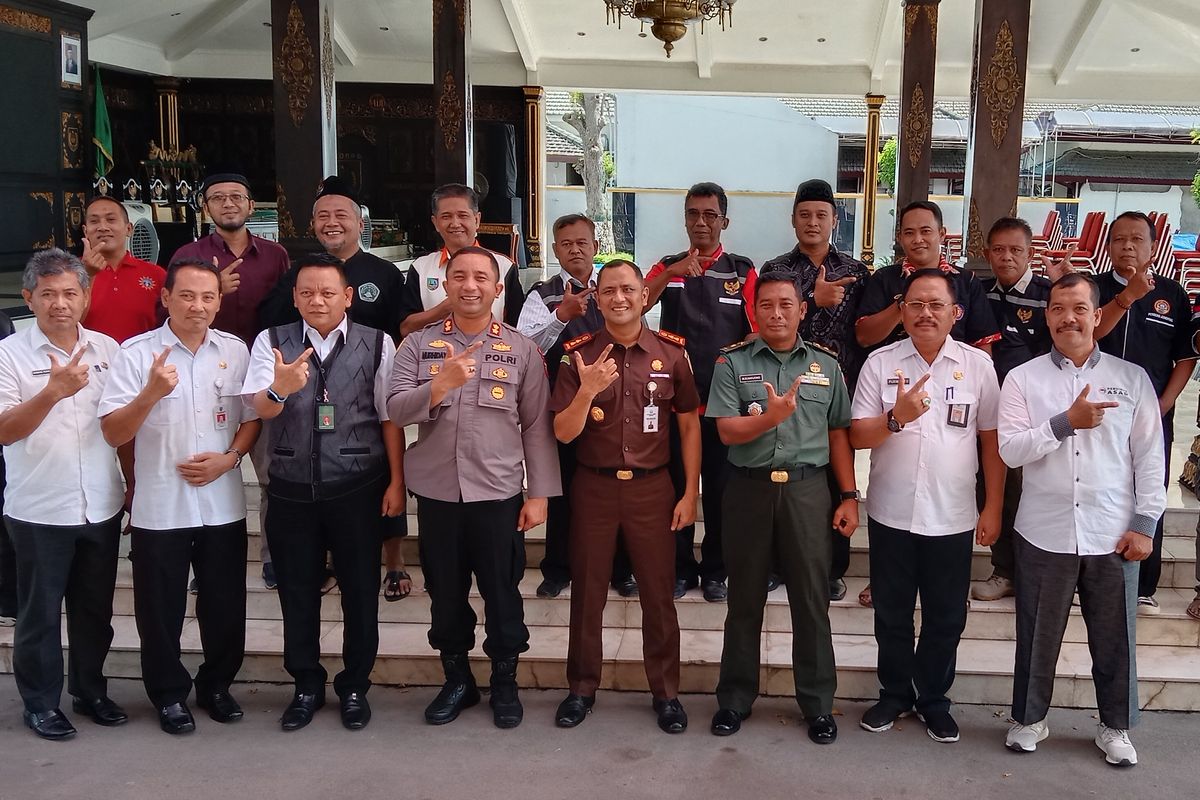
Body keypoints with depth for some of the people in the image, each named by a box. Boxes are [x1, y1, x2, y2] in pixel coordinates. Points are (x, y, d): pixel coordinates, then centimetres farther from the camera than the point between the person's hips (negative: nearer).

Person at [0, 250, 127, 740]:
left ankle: (90, 690, 32)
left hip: (101, 508, 3)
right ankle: (40, 702, 24)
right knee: (40, 612, 9)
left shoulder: (107, 350, 4)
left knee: (95, 608, 15)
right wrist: (54, 391, -29)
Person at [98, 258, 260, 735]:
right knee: (161, 610, 10)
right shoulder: (137, 353, -7)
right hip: (159, 508, -2)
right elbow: (113, 433, -11)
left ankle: (217, 685, 34)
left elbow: (252, 417, 8)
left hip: (223, 504, 3)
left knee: (225, 605, 14)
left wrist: (229, 458, -10)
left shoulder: (235, 351, 2)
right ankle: (170, 695, 28)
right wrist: (151, 394, -27)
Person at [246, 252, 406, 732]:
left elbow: (390, 417, 0)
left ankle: (354, 687, 27)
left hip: (358, 488, -1)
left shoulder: (378, 345, -3)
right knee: (297, 593, 12)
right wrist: (279, 389, -37)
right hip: (291, 490, 1)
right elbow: (260, 409, -14)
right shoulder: (271, 343, -1)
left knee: (360, 592, 8)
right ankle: (307, 686, 30)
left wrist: (396, 481, -2)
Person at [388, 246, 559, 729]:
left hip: (498, 493, -1)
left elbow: (537, 426, 0)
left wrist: (539, 494, -3)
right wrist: (441, 383, -25)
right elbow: (396, 410, -9)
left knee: (502, 593, 9)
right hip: (436, 492, 1)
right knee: (445, 593, 13)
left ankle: (505, 683, 28)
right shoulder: (418, 345, 3)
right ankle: (457, 680, 32)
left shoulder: (522, 350, 1)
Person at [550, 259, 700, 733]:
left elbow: (689, 425, 3)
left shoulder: (671, 352, -2)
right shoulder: (579, 354, -3)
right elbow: (564, 433, -5)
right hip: (593, 486, 0)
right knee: (587, 591, 11)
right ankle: (582, 687, 26)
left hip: (651, 486, 0)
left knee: (658, 592, 6)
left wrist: (690, 493, 0)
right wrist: (587, 391, -23)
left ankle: (666, 691, 21)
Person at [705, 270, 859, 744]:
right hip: (749, 489, -1)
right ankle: (735, 698, 23)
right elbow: (727, 431, -7)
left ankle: (818, 703, 19)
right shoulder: (732, 363, 2)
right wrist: (770, 418, -26)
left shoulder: (826, 365, 7)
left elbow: (838, 435, 9)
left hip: (807, 489, 1)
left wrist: (849, 497, 4)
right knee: (745, 599, 10)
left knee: (812, 600, 6)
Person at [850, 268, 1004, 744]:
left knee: (946, 617, 11)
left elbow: (991, 441, 4)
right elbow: (858, 436, -4)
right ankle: (894, 694, 31)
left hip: (952, 518, 0)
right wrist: (896, 418, -23)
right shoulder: (880, 363, -1)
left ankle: (933, 699, 29)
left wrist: (993, 508, 2)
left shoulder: (978, 365, 0)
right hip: (891, 513, 0)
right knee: (892, 614, 13)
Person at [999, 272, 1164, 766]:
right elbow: (1010, 450, -9)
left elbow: (1149, 456, 3)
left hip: (1113, 535, 1)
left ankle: (1115, 726, 31)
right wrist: (1066, 423, -19)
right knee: (1038, 634, 12)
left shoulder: (1132, 378, 3)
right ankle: (1029, 719, 29)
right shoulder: (1023, 379, 0)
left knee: (1114, 637, 12)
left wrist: (1145, 523, -2)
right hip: (1044, 534, 0)